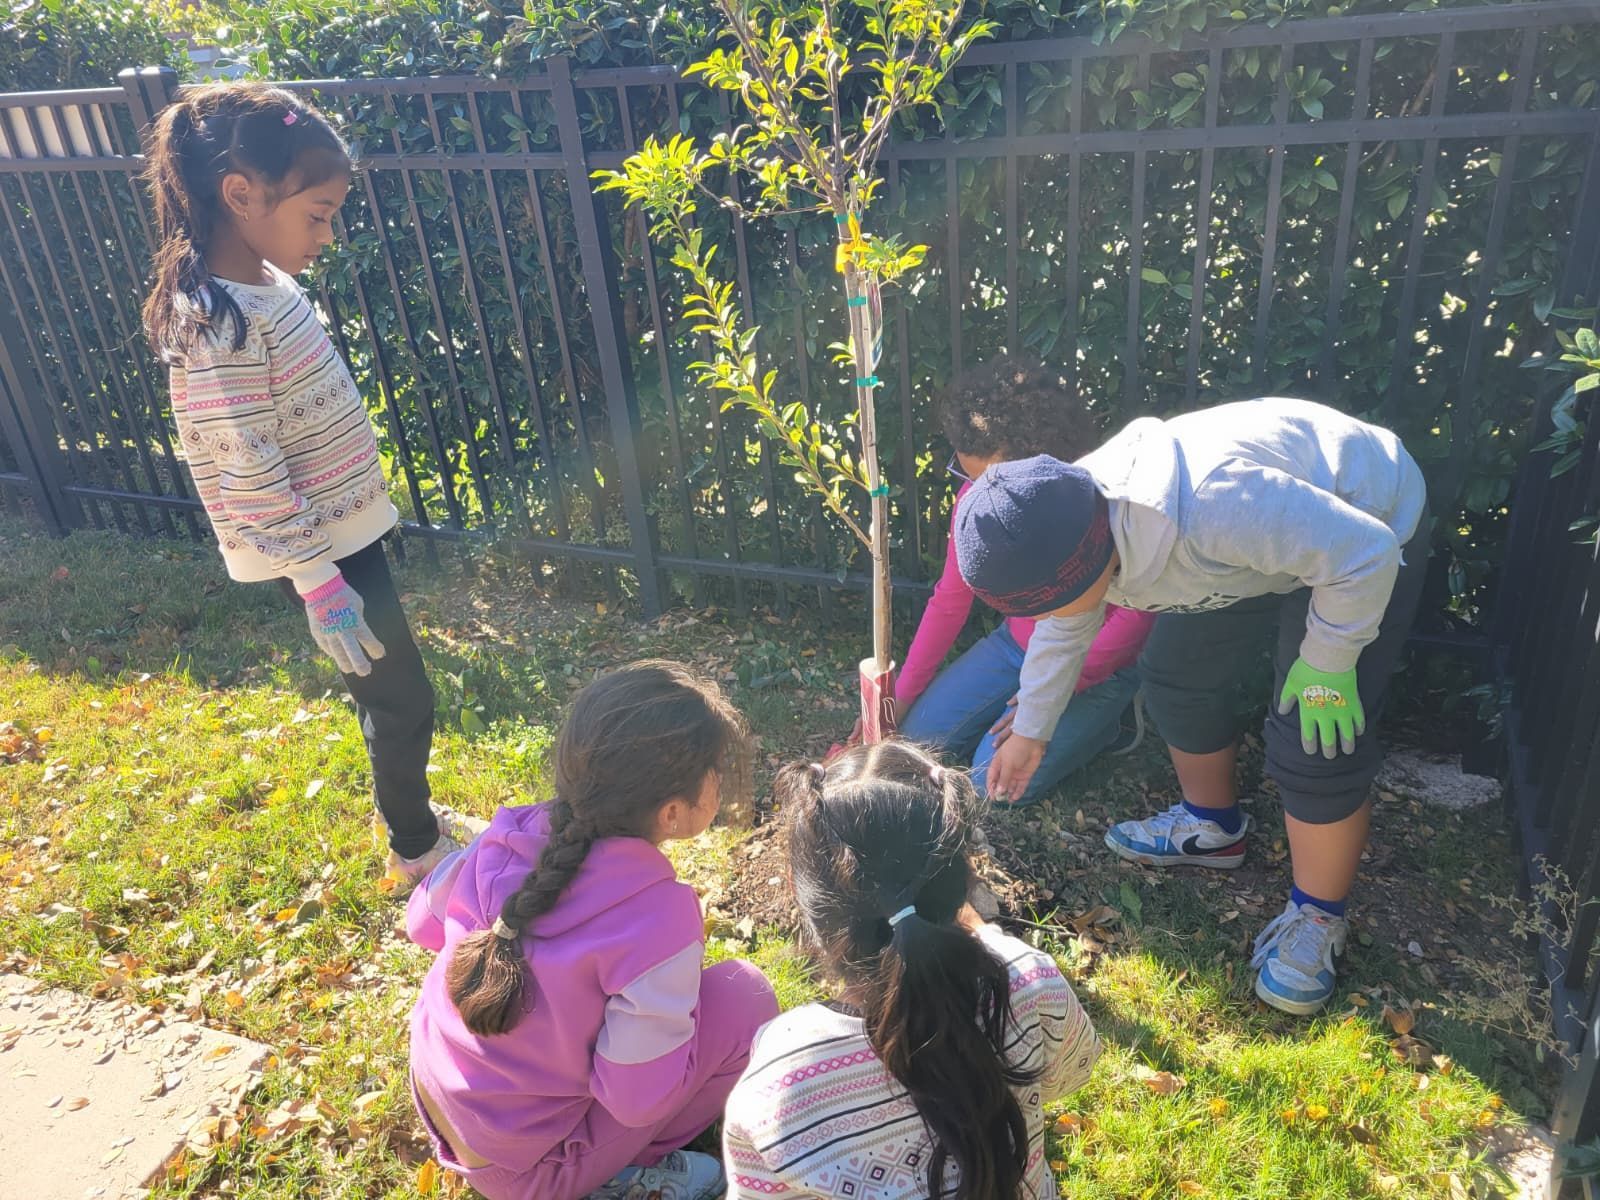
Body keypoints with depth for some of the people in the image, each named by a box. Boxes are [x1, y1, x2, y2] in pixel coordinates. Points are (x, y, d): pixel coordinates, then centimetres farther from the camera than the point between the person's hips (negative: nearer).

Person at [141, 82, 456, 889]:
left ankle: (413, 820, 40)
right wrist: (320, 584, -21)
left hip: (346, 527, 9)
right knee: (401, 701, 5)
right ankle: (416, 852, 27)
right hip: (319, 550, -9)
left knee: (390, 695, 21)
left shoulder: (265, 284, 4)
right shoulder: (220, 326, -24)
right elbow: (250, 475, -23)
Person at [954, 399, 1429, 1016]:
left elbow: (1364, 553, -33)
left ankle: (1317, 918, 10)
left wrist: (1326, 663, -21)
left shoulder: (1209, 508, -45)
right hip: (1271, 532, 7)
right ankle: (1212, 825, 35)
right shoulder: (1065, 532, -16)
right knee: (1176, 671, 10)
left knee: (1314, 745, -12)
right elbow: (1060, 634, 5)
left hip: (1371, 520, -7)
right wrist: (1030, 731, 16)